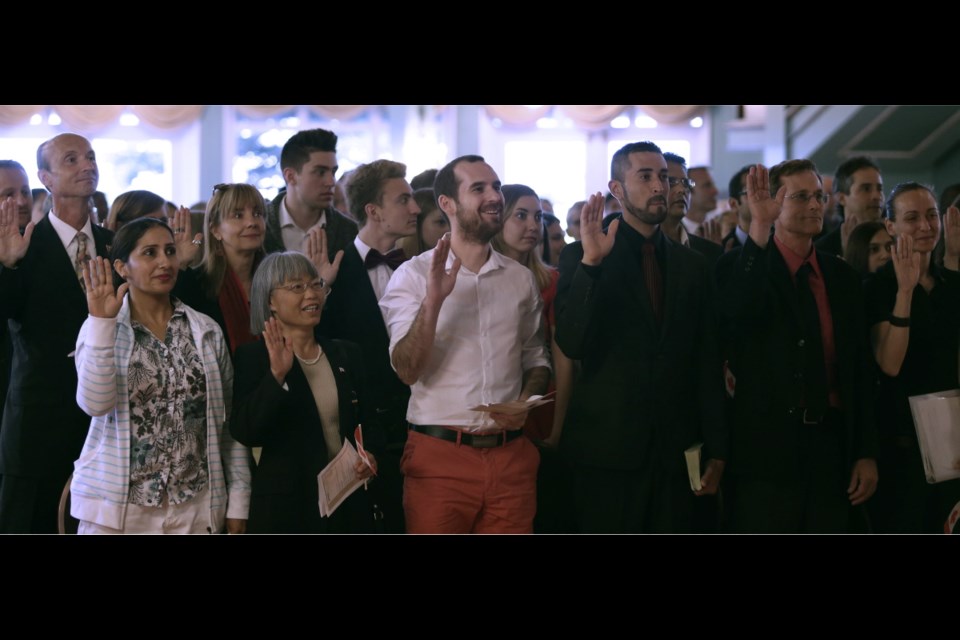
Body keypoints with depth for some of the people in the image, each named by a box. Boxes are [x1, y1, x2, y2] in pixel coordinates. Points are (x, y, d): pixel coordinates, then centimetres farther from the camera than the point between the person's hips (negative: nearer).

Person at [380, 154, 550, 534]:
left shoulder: (521, 279, 11)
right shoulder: (414, 275, -1)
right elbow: (407, 370, -10)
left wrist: (524, 403, -3)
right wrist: (433, 301, -23)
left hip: (510, 456, 4)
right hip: (439, 456, -3)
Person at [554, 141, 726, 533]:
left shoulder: (691, 265, 10)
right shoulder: (581, 258, 0)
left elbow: (707, 364, 11)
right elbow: (571, 344, -13)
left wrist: (716, 451, 9)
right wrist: (590, 262, -21)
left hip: (675, 452, 3)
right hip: (608, 451, -3)